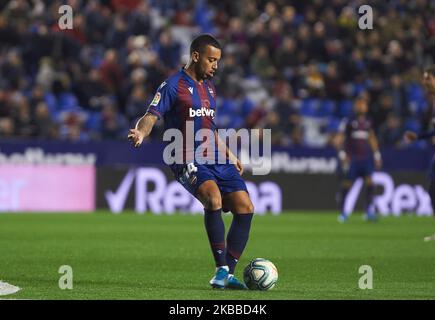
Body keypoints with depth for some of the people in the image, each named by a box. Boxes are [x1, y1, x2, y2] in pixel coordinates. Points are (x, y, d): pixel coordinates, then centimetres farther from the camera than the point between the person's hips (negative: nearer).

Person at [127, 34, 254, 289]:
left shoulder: (209, 87, 19)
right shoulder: (174, 85, -4)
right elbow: (152, 115, -14)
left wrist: (229, 155, 32)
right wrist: (141, 132, -35)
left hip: (215, 160, 8)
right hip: (187, 161, -8)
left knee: (245, 207, -6)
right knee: (213, 197, -32)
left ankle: (227, 275, 1)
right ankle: (221, 269, -26)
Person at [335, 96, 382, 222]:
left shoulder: (368, 122, 12)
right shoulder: (348, 122, -4)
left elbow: (372, 139, 22)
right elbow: (339, 139, -4)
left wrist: (377, 155, 19)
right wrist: (342, 155, -13)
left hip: (365, 158, 4)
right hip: (351, 159, -4)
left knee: (369, 183, -9)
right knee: (346, 185, 0)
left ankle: (370, 211, -8)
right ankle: (342, 212, 12)